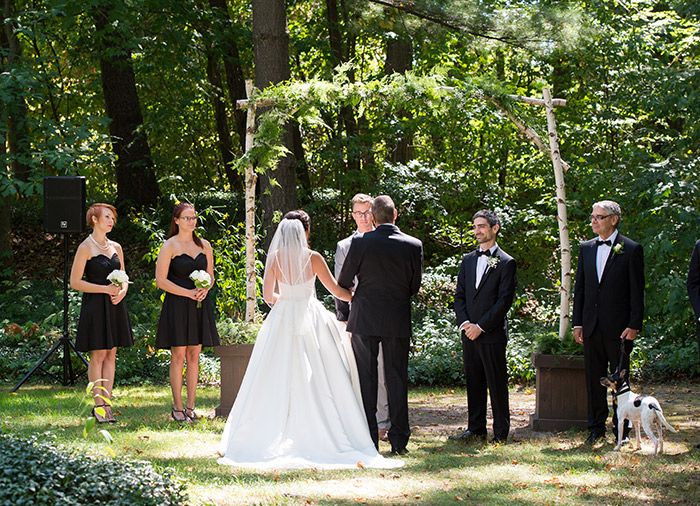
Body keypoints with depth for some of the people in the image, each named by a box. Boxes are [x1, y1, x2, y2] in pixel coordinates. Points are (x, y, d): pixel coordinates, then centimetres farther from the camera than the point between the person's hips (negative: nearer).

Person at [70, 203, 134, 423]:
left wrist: (122, 290, -3)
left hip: (115, 306, 6)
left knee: (111, 355, 4)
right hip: (95, 304, -6)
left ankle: (107, 404, 7)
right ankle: (98, 405, 0)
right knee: (98, 355, -5)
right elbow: (75, 282, -9)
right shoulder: (86, 247, -6)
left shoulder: (116, 247, 13)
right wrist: (105, 289, -16)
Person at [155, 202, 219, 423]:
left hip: (199, 306, 5)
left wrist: (205, 289, -4)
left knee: (194, 355, 5)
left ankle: (190, 407, 9)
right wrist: (188, 293, -14)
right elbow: (161, 280, -8)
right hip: (177, 305, -5)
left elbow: (210, 275, 18)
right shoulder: (169, 246, -4)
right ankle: (177, 408, 1)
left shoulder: (204, 245, 12)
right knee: (179, 355, -5)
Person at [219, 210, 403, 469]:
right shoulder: (313, 258, -7)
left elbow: (268, 295, 5)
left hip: (282, 320, 2)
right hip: (310, 319, -2)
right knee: (316, 380, 2)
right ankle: (318, 433, -2)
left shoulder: (274, 258, -1)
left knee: (279, 380, 5)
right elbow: (336, 290, 0)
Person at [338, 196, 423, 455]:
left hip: (364, 318, -1)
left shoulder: (360, 243, -8)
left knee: (365, 378, 5)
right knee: (397, 378, 6)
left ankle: (368, 440, 3)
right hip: (398, 321, 1)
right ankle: (399, 441, 6)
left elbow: (343, 283, -1)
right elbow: (414, 287, 4)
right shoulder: (413, 246, -4)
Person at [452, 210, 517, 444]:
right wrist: (464, 323, -4)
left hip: (492, 334, -5)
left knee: (497, 383, -3)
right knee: (473, 381, 9)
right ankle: (476, 428, 15)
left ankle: (501, 431, 2)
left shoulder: (506, 262, -2)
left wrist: (481, 326, -13)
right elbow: (459, 295, 13)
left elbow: (505, 300, -8)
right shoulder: (467, 260, 15)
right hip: (469, 334, 6)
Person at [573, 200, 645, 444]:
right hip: (591, 327, 5)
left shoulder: (631, 250, -4)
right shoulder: (586, 248, 11)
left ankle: (622, 430, 10)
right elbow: (579, 287, 14)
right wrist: (577, 323, 8)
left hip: (618, 327, -5)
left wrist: (634, 325, -11)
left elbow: (637, 291, -5)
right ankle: (597, 427, 16)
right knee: (594, 378, 8)